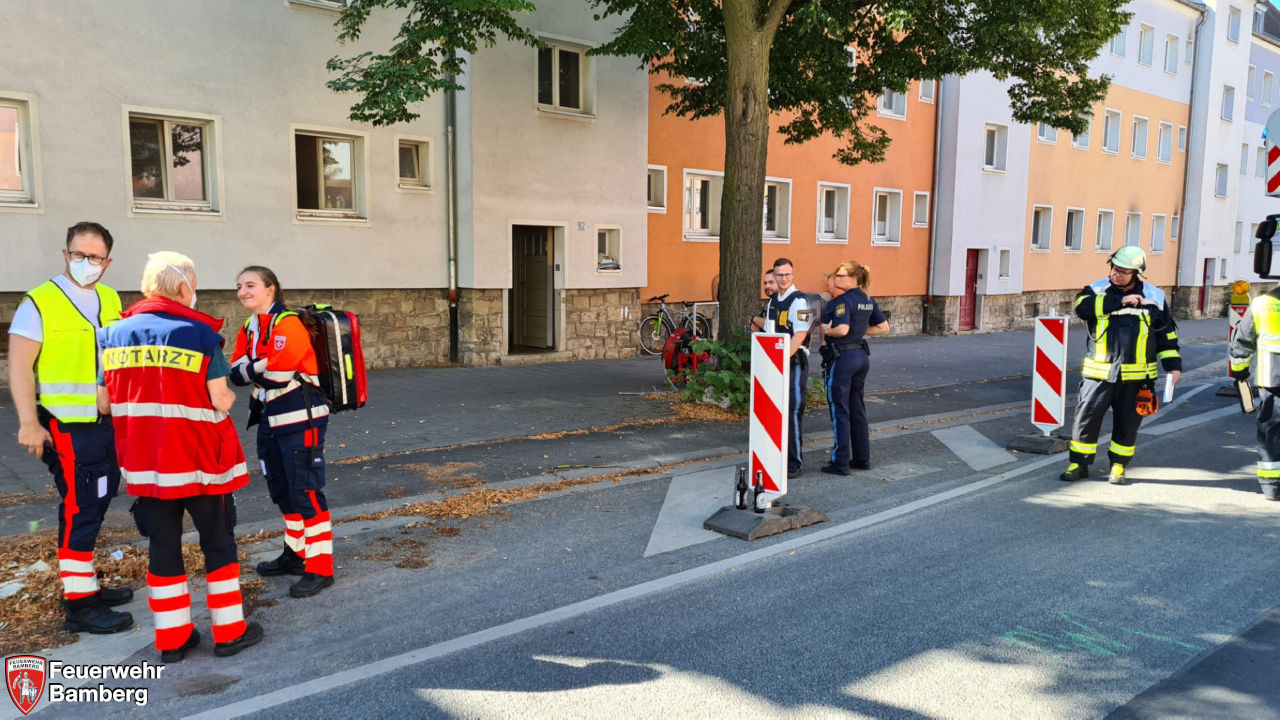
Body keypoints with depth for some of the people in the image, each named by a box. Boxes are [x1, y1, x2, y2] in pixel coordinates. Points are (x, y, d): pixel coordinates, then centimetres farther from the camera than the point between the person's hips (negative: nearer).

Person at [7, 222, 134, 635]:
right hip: (66, 427, -7)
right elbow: (20, 368, -13)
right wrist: (29, 423, -20)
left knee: (96, 504, 15)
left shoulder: (110, 300, 9)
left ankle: (86, 585, 28)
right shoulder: (39, 303, -10)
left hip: (107, 422, 7)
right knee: (79, 510, -5)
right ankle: (78, 605, 4)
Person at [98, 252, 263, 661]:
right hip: (200, 460, -4)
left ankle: (172, 638, 20)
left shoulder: (114, 334, 2)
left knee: (163, 545, 13)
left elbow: (104, 402, 4)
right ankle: (229, 631, 16)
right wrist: (232, 397, 8)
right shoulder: (200, 333, -12)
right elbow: (220, 401, -13)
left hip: (145, 461, 4)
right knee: (218, 541, 10)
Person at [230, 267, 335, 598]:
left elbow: (278, 371, -23)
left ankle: (320, 568, -1)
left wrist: (252, 369, -4)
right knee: (282, 491, 18)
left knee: (305, 491, -7)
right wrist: (261, 369, -15)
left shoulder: (288, 325, -14)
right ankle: (296, 553, 33)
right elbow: (237, 373, 4)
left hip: (300, 420, -9)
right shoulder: (248, 330, 12)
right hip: (269, 421, 9)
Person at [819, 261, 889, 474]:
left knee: (839, 411, -1)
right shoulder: (868, 300, 10)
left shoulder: (843, 300, -15)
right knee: (857, 410, 16)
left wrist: (826, 330, -11)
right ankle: (862, 458, 23)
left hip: (842, 357, -8)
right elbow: (883, 327, 14)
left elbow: (842, 329, -29)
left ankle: (841, 463, 4)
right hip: (861, 355, 8)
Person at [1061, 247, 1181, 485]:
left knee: (1127, 423, 7)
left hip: (1136, 376, 1)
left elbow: (1167, 334, 11)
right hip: (1100, 373, -1)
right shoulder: (1097, 290, 0)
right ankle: (1079, 463, 12)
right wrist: (1120, 301, -24)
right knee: (1086, 418, -1)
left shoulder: (1154, 296, 5)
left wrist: (1173, 364, 5)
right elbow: (1082, 306, -23)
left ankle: (1119, 466, 23)